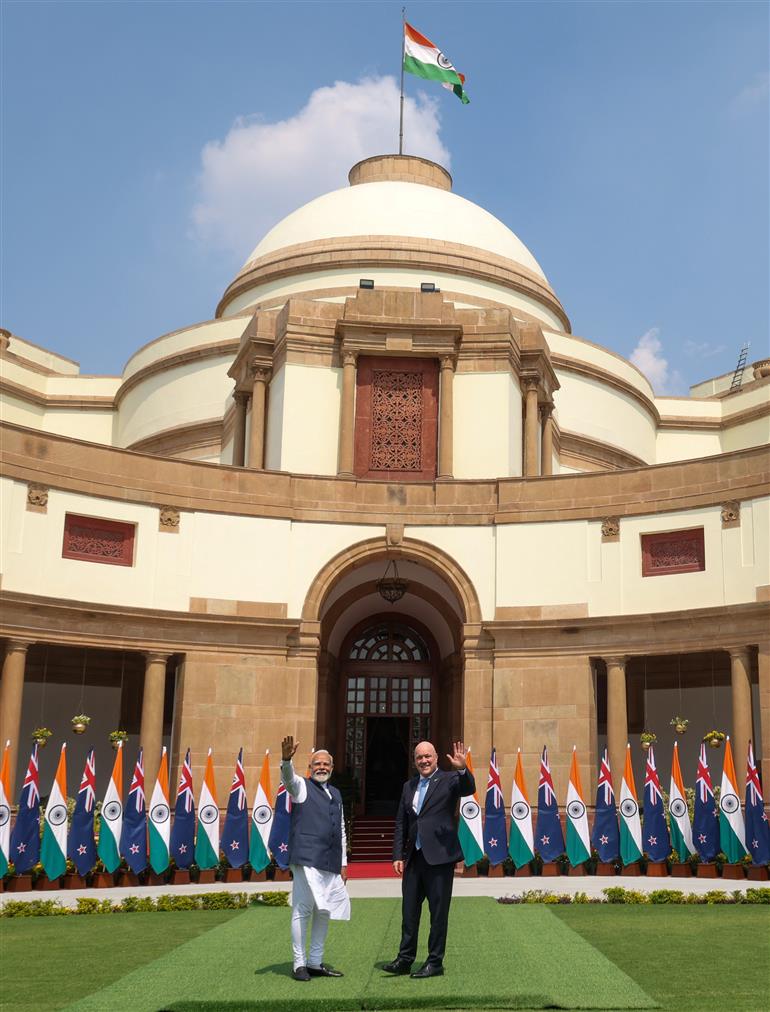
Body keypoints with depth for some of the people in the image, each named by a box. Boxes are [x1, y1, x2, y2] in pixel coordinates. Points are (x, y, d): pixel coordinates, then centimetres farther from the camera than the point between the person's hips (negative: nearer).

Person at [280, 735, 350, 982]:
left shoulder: (335, 794, 21)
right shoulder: (302, 786, 4)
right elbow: (288, 777, -20)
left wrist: (343, 863, 19)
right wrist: (286, 759, -42)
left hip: (330, 864, 7)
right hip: (306, 860, -6)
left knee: (324, 911, 11)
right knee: (302, 910, -5)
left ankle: (315, 962, 21)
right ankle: (299, 964, 3)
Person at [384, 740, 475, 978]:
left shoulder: (449, 780, -2)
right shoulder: (409, 786, 14)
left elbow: (469, 789, -24)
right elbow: (401, 823, 15)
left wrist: (462, 769, -43)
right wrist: (398, 855, 8)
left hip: (439, 857, -5)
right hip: (414, 858, 6)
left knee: (438, 912, 3)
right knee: (409, 910, 11)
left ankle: (435, 963, 13)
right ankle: (405, 959, 22)